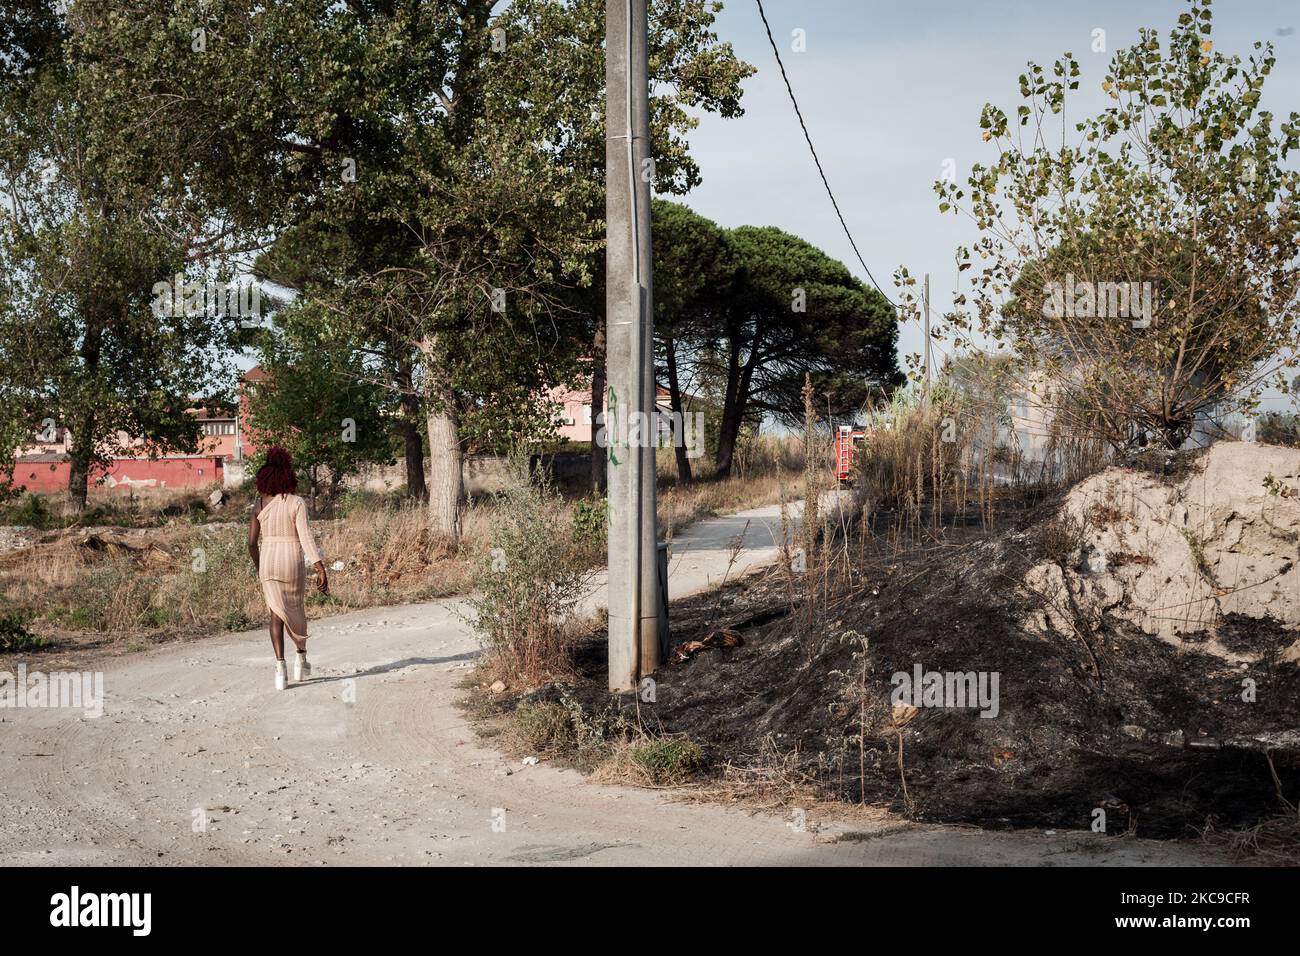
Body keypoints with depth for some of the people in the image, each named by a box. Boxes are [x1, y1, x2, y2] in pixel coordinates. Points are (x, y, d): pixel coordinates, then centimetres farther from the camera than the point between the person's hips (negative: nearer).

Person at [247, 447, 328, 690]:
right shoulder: (297, 503, -9)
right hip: (292, 561, -2)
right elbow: (306, 538, -16)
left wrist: (258, 569, 19)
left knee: (276, 612, 7)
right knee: (296, 609, 18)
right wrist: (321, 569, -15)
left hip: (268, 562, 2)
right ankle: (301, 658, 32)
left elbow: (252, 542, 4)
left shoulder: (259, 505, 2)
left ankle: (280, 665, -7)